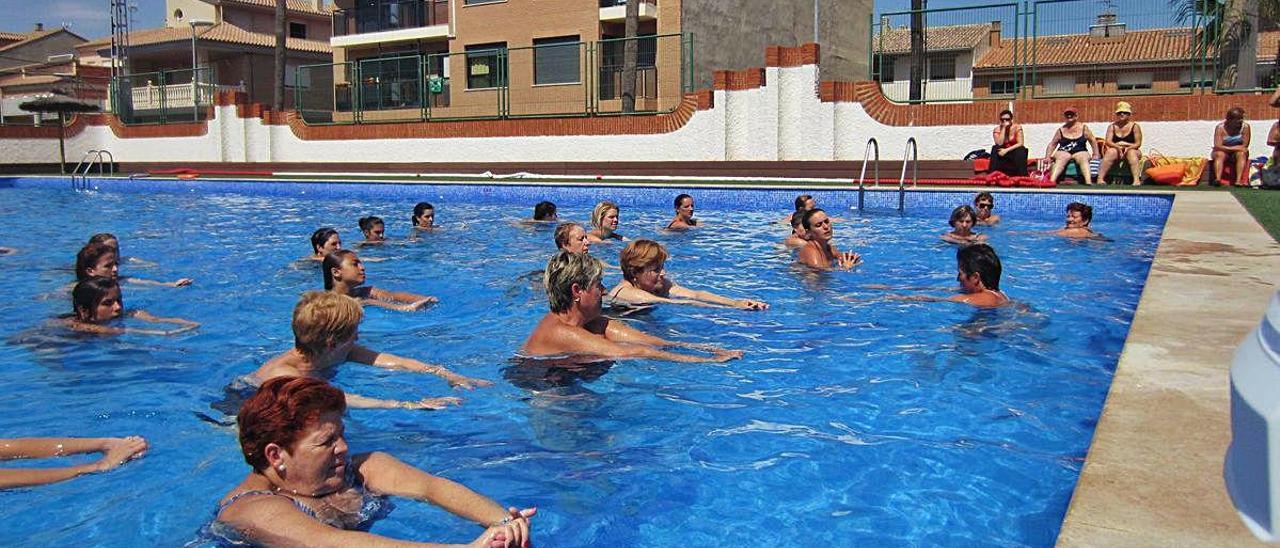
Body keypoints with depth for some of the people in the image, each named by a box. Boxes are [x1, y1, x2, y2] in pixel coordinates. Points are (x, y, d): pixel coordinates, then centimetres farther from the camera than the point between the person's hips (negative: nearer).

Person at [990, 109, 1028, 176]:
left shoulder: (1017, 127, -8)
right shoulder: (997, 130, -6)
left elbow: (1020, 143, -16)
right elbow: (999, 144, -22)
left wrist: (1007, 150, -27)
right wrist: (1004, 128, -22)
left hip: (1015, 152, -1)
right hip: (1003, 152, 1)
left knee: (1021, 150, -32)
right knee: (995, 148, -27)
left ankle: (1021, 176, -31)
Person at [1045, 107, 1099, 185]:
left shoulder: (1083, 128, 12)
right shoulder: (1061, 130, 13)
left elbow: (1093, 141, 14)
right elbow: (1052, 144, 13)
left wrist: (1095, 155, 6)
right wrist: (1047, 157, 1)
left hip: (1080, 152, 0)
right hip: (1063, 152, 0)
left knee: (1083, 158, -35)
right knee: (1061, 158, -36)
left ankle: (1088, 182, -54)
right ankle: (1051, 180, -57)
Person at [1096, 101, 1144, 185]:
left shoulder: (1135, 126, 3)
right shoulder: (1112, 127, 9)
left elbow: (1138, 144, -3)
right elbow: (1108, 141, -5)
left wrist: (1128, 147, -22)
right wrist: (1117, 146, -23)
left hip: (1131, 150, -1)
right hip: (1116, 151, 1)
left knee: (1131, 152, -35)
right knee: (1111, 152, -32)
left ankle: (1137, 180, -51)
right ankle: (1100, 178, -46)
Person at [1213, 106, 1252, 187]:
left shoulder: (1245, 127, -12)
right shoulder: (1220, 128, -15)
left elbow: (1245, 146, -13)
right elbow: (1217, 146, -23)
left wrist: (1226, 148, -16)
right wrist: (1234, 148, -24)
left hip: (1237, 152, 1)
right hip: (1223, 152, -1)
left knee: (1242, 154, -30)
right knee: (1219, 154, -31)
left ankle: (1238, 180, -42)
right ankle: (1218, 179, -49)